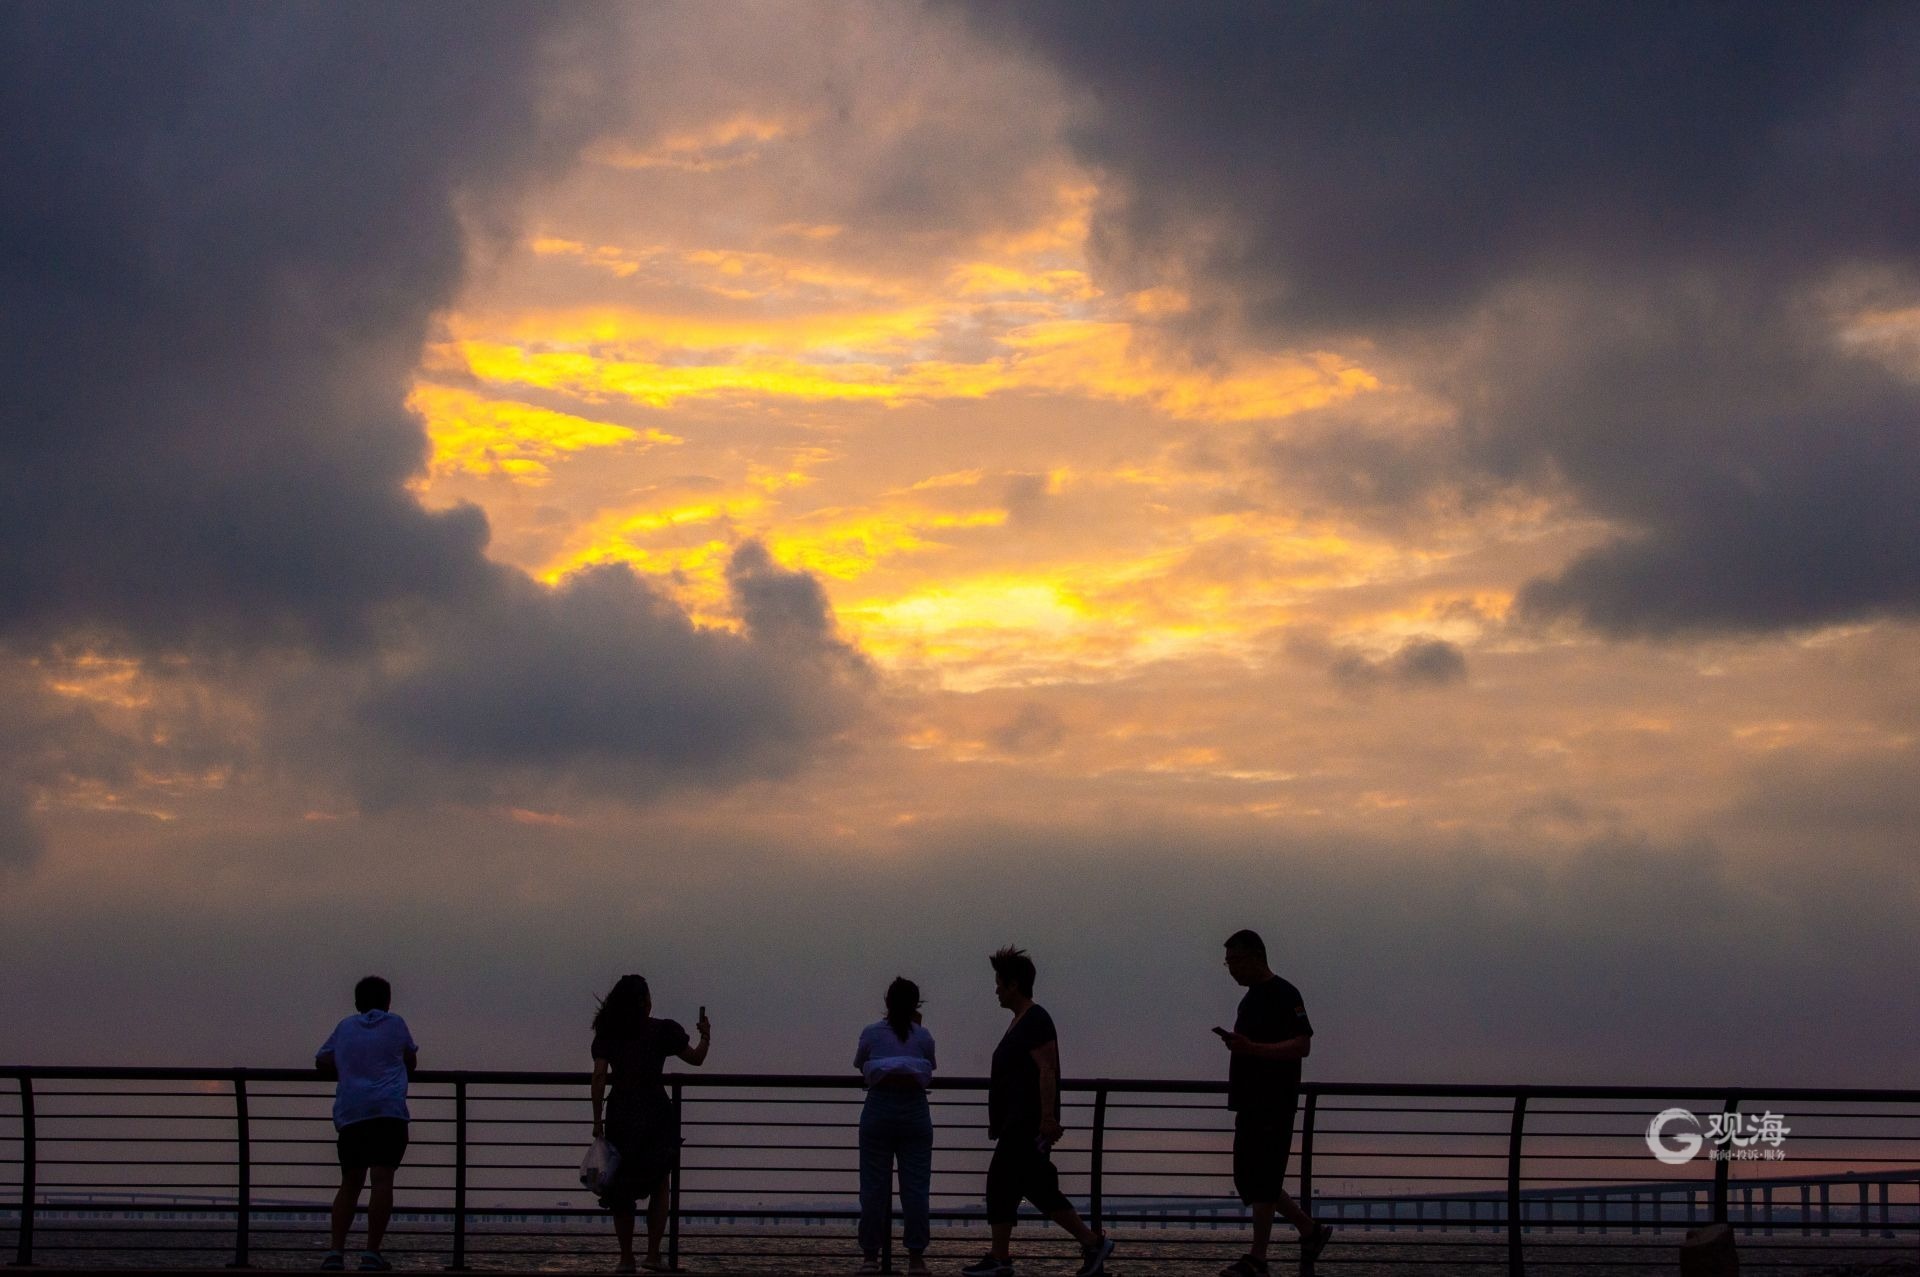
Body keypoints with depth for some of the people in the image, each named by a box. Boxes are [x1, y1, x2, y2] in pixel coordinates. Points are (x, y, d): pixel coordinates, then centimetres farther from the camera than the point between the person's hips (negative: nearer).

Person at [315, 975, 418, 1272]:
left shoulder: (345, 1027, 19)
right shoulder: (395, 1025, 13)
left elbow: (322, 1063, 17)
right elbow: (411, 1063, 21)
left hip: (348, 1113, 3)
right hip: (388, 1109, -3)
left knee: (350, 1183, 11)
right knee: (382, 1180, -8)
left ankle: (335, 1252, 1)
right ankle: (372, 1254, -16)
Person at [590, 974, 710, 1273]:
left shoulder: (607, 1034, 3)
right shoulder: (662, 1030, -1)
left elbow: (600, 1076, -5)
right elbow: (696, 1058, 7)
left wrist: (597, 1120, -4)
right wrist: (705, 1036, 26)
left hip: (619, 1114, 2)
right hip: (655, 1112, -2)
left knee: (621, 1188, 8)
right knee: (659, 1186, 8)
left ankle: (626, 1258, 6)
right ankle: (653, 1255, 0)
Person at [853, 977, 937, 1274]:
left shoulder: (871, 1033, 4)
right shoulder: (923, 1036, 4)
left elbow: (860, 1066, 17)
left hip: (879, 1109, 0)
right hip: (914, 1109, 0)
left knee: (873, 1185, 3)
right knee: (915, 1186, 1)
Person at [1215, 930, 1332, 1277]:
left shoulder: (1283, 994, -10)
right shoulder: (1250, 999, 19)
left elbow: (1302, 1045, -20)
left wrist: (1251, 1048, -27)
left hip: (1275, 1103, -10)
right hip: (1251, 1104, 10)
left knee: (1262, 1179, -10)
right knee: (1247, 1178, 10)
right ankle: (1311, 1231, 22)